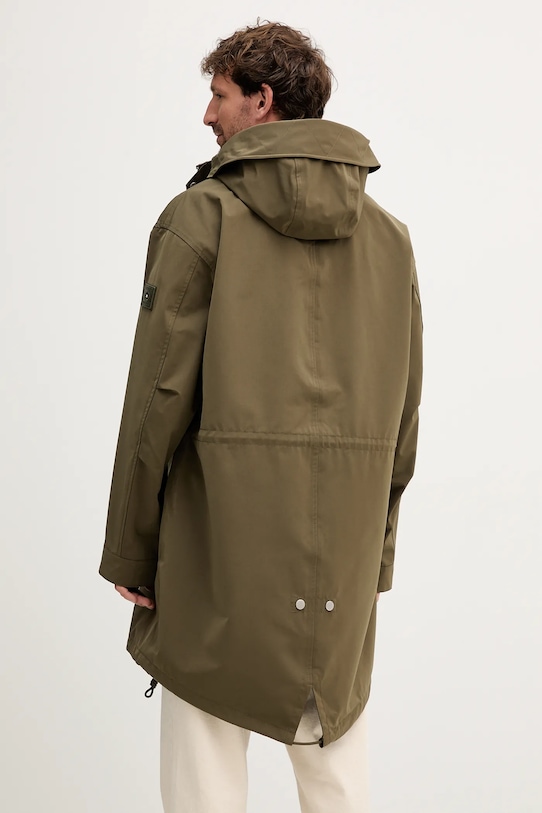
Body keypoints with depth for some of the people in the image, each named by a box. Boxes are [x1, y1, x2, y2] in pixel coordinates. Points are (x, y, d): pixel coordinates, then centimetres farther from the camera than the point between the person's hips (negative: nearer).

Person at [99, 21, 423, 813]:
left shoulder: (200, 218, -6)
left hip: (219, 539, -4)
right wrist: (378, 551, 15)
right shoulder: (390, 236, 7)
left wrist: (129, 549, -1)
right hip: (343, 550, 4)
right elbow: (403, 412, 6)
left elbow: (160, 396, -10)